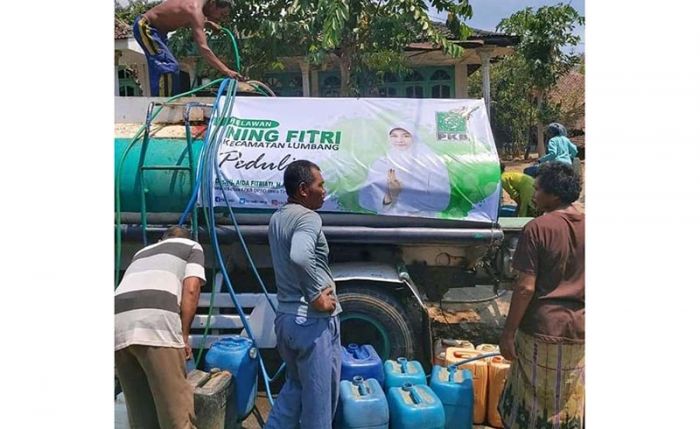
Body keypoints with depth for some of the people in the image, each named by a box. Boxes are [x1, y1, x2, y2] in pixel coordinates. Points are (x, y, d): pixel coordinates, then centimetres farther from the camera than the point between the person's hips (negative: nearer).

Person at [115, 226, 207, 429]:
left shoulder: (142, 252, 39)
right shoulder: (192, 246, 24)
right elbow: (190, 290, 7)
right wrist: (184, 334, 10)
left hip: (118, 323, 6)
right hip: (155, 322, -5)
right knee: (176, 409, -1)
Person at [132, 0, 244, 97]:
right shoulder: (195, 10, -29)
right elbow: (203, 49, -40)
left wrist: (208, 22, 14)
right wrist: (226, 71, -46)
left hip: (154, 29, 10)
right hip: (145, 27, -10)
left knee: (161, 67, 15)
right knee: (169, 67, -18)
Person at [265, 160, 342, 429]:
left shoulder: (277, 218, 11)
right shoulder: (308, 218, -18)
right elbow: (300, 256, -37)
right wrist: (316, 296, -26)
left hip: (285, 317, 9)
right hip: (313, 321, -9)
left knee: (294, 385, 26)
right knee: (319, 397, 6)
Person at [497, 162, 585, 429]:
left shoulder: (538, 228, -15)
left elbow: (525, 288, -17)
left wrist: (508, 332, -9)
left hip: (542, 329, -5)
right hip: (578, 330, 5)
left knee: (532, 404, 10)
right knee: (569, 406, 18)